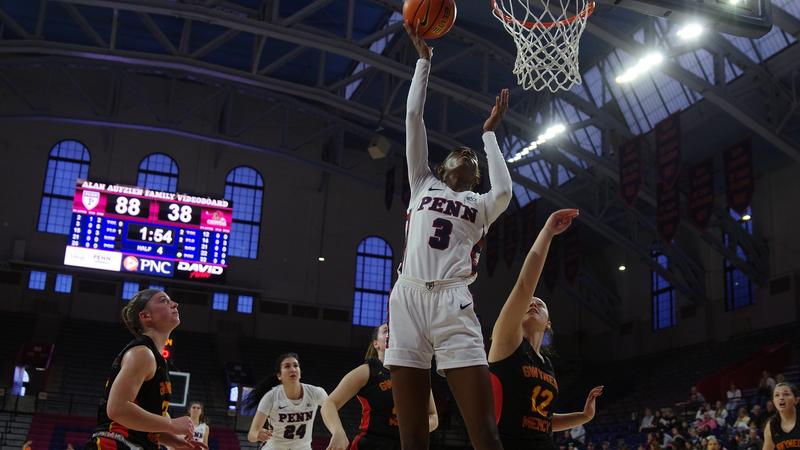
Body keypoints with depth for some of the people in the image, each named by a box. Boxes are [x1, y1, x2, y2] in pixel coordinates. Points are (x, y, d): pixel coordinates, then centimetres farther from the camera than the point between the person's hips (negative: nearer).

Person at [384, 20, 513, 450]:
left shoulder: (480, 204, 21)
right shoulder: (423, 184, 25)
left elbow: (504, 191, -4)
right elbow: (413, 117, 21)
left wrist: (489, 132, 9)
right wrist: (423, 57, 22)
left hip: (453, 303, -1)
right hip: (408, 298, 1)